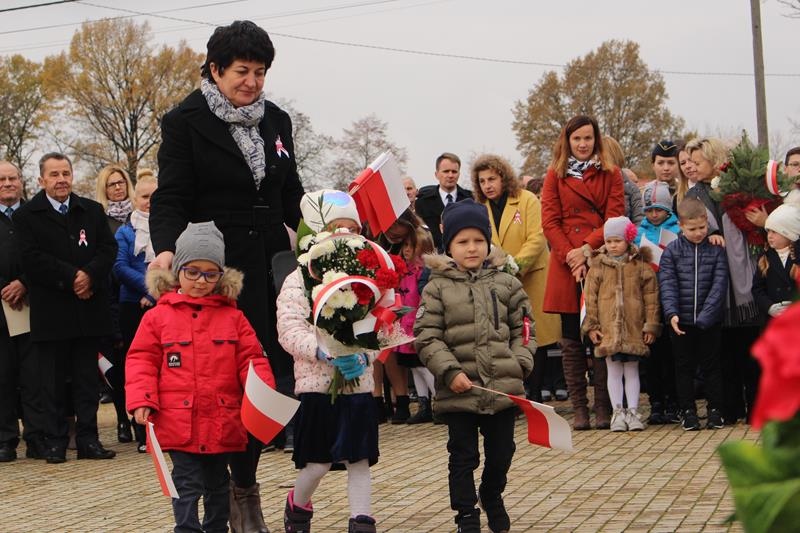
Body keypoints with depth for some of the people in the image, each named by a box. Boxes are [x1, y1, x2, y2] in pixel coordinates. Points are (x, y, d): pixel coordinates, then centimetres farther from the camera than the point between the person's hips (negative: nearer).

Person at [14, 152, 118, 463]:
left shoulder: (92, 211, 11)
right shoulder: (27, 215, 0)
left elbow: (109, 248, 3)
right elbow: (32, 259, -10)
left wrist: (90, 275, -14)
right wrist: (71, 277, -16)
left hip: (88, 307, 3)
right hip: (50, 312, -3)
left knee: (87, 378, 6)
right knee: (53, 380, 3)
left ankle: (88, 440, 11)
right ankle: (55, 442, 9)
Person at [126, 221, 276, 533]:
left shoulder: (232, 316, 5)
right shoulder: (158, 317, -1)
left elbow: (251, 358, 4)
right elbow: (141, 360, 0)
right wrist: (141, 400, -12)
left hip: (222, 422, 3)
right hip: (178, 422, -3)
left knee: (217, 484, 18)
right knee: (187, 486, -2)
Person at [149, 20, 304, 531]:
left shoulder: (276, 120, 13)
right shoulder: (186, 121, -3)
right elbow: (171, 197, -8)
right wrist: (166, 248, -25)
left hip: (271, 265, 5)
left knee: (272, 372, 3)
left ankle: (243, 487, 20)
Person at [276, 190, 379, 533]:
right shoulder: (299, 280, -5)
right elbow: (289, 331, -13)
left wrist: (364, 355, -13)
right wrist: (323, 352, -27)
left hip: (359, 383, 3)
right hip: (317, 383, -3)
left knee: (359, 458, 4)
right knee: (318, 462, 3)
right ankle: (297, 505, 30)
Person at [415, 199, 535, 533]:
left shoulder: (506, 284, 7)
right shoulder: (437, 287, -1)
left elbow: (522, 328, 11)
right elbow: (427, 337, -6)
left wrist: (520, 363, -3)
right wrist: (450, 371, -15)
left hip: (504, 388, 3)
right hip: (459, 390, -2)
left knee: (501, 452, 14)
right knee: (463, 456, 6)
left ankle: (492, 497, 40)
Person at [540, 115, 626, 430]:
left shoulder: (610, 175, 10)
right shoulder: (555, 175, 11)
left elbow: (615, 217, 1)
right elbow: (550, 221, 4)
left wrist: (588, 248, -11)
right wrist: (570, 256, -8)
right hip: (566, 265, 1)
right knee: (571, 340, 1)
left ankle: (603, 407, 2)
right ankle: (579, 408, 6)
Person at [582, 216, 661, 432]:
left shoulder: (641, 266, 2)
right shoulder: (597, 267, 3)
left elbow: (651, 297, 3)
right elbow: (590, 298, 3)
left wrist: (651, 325, 0)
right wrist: (591, 325, -1)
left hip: (634, 329, 0)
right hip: (608, 329, 0)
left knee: (632, 370, 7)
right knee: (614, 370, 5)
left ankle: (633, 411, 13)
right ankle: (618, 412, 12)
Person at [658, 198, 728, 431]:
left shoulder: (716, 250, -1)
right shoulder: (672, 251, -1)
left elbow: (719, 285, -7)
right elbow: (667, 284, -7)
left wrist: (705, 316, -17)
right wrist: (672, 313, -21)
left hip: (710, 321, 0)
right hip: (681, 322, 0)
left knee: (712, 366, 7)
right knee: (684, 367, 8)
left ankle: (715, 410, 16)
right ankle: (688, 411, 16)